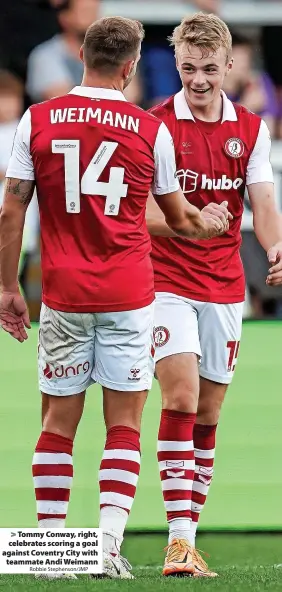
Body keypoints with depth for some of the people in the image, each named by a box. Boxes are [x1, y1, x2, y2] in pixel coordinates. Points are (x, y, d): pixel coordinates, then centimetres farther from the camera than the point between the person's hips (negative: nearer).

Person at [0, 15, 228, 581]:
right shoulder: (151, 130, -2)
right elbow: (180, 219, 12)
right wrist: (212, 223, 34)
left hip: (63, 296, 1)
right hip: (129, 296, -1)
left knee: (58, 423, 7)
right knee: (124, 425, 3)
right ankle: (109, 542, -8)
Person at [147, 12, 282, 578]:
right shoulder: (155, 123, -5)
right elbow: (138, 207, -9)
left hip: (224, 287, 4)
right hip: (167, 281, -4)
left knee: (208, 413, 7)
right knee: (181, 397, -17)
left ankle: (190, 536, 13)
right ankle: (177, 538, -21)